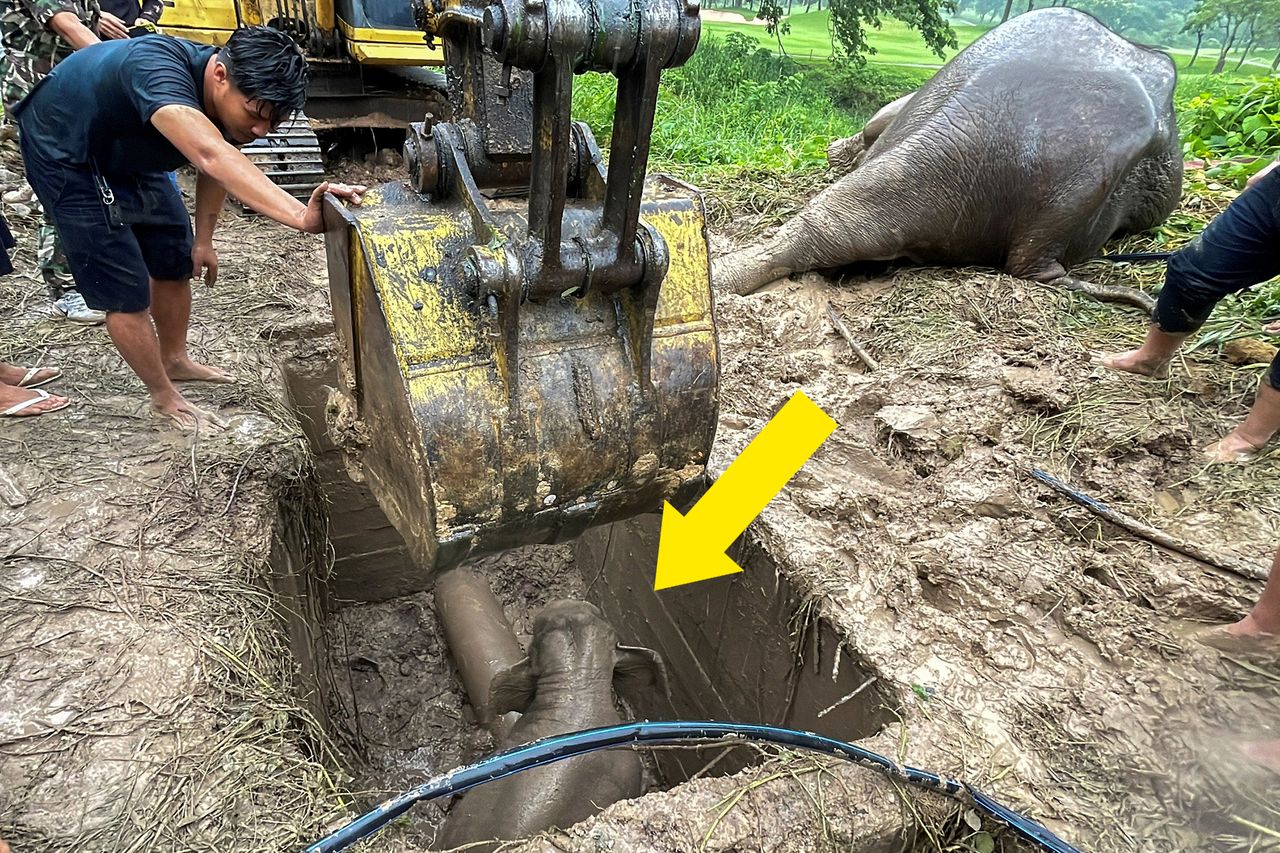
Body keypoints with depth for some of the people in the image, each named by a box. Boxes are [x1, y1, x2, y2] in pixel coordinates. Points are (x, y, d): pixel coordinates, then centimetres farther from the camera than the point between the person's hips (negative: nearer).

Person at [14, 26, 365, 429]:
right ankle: (165, 398, 11)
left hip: (126, 151, 7)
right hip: (64, 151, -7)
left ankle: (175, 360, 37)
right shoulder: (157, 68, -41)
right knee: (125, 291, -7)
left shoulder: (224, 94, -18)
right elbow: (211, 157, -59)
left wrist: (203, 240, 6)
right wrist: (302, 218, -72)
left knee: (175, 262, 14)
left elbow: (215, 167, 1)